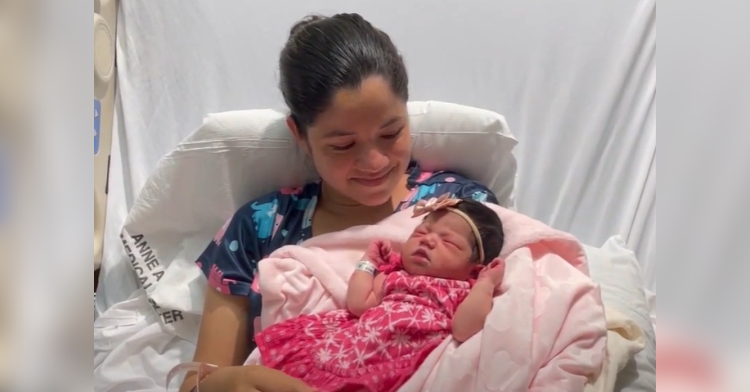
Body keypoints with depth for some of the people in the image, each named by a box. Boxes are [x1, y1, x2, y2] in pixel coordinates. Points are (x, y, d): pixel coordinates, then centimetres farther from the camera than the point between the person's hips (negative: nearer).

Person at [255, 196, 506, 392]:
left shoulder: (463, 291, 11)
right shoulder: (393, 275, 25)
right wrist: (369, 262, 24)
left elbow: (464, 332, -9)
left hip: (395, 364, -6)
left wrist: (486, 284, -3)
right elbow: (357, 305, 12)